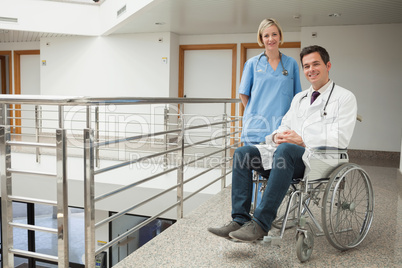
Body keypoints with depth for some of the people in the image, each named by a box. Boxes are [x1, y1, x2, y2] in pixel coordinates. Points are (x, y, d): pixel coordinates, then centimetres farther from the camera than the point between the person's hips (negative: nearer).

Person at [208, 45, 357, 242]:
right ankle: (240, 219, -20)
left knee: (286, 150, -39)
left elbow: (340, 139, -6)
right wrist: (277, 136, -2)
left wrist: (303, 141, -14)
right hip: (287, 152, 7)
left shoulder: (344, 98, 6)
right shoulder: (299, 98, 27)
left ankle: (261, 224, -36)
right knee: (243, 153, -15)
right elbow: (285, 126, 24)